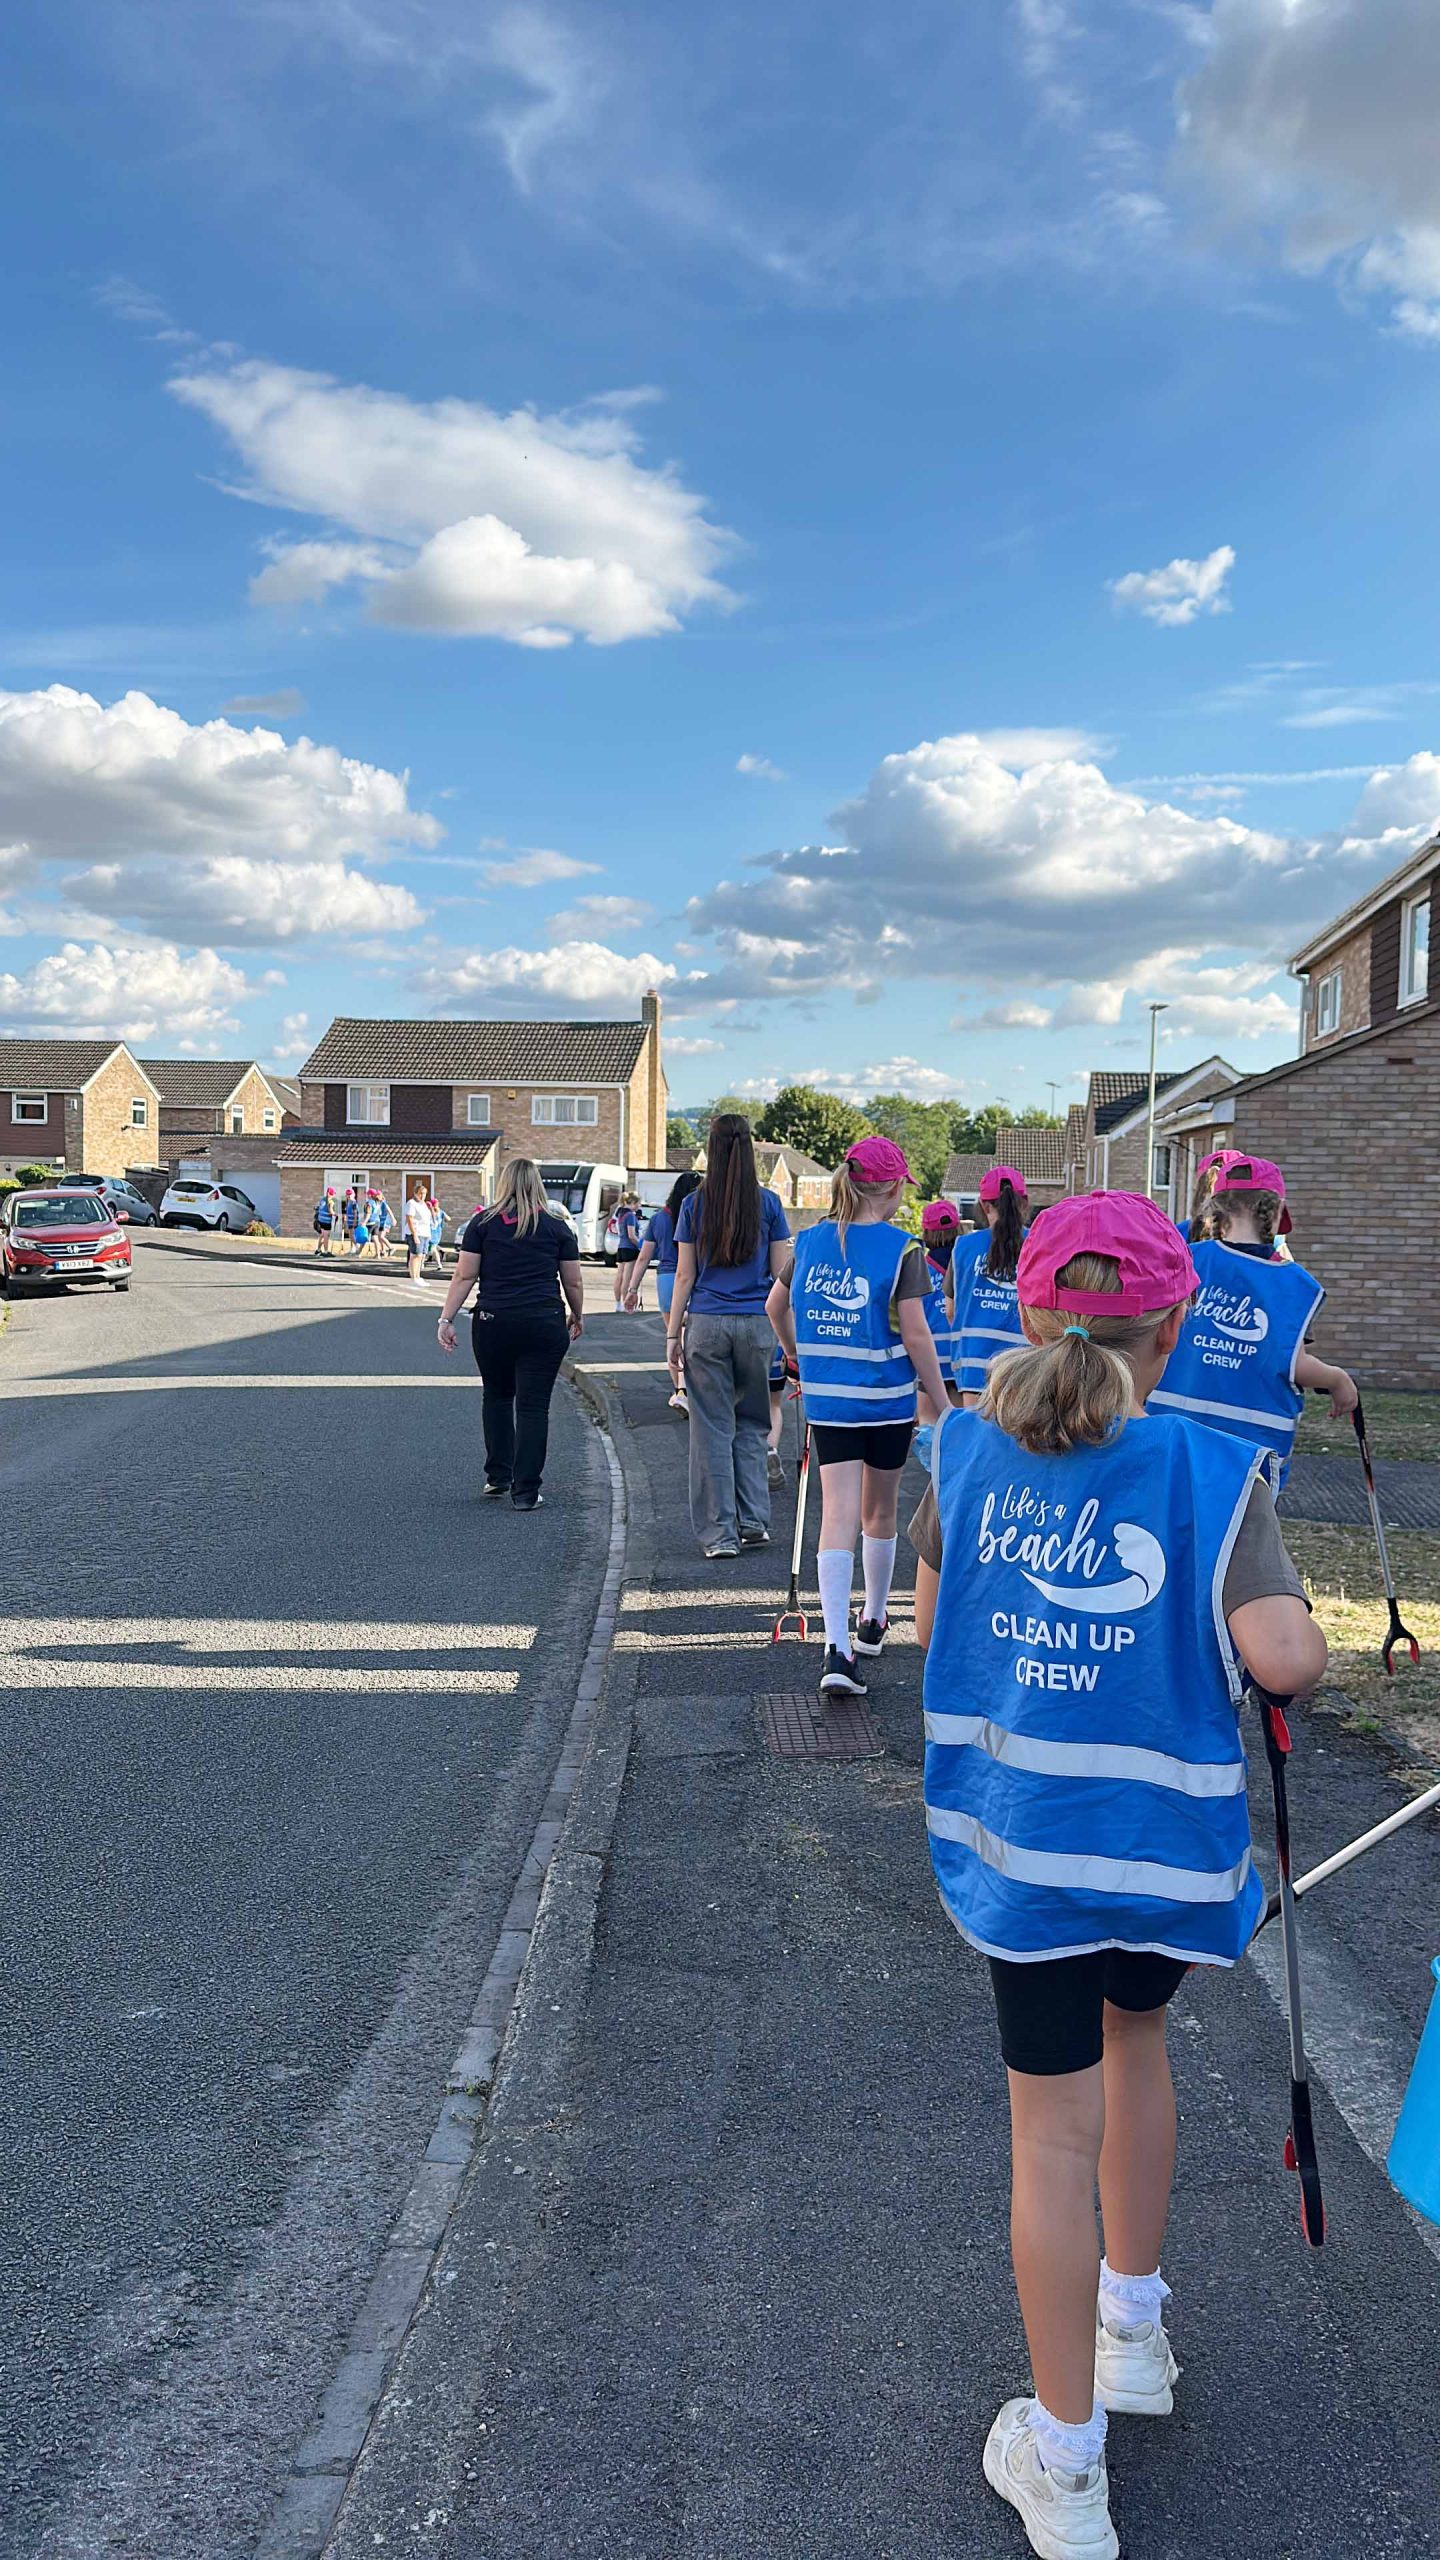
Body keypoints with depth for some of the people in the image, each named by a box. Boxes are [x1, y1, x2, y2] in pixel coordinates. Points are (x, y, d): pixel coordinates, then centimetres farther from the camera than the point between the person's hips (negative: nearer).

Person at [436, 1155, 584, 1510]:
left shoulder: (483, 1222, 4)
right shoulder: (558, 1226, 5)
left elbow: (464, 1277, -1)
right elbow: (573, 1282, 9)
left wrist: (446, 1319, 3)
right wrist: (577, 1317, 24)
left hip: (493, 1323, 1)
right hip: (544, 1324, -1)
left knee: (497, 1397, 20)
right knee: (533, 1406, 2)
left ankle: (497, 1478, 23)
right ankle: (525, 1492, 3)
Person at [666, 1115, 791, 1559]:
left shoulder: (694, 1204, 2)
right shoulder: (768, 1203, 2)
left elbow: (685, 1275, 2)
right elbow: (780, 1273, 3)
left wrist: (673, 1332, 6)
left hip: (706, 1324, 0)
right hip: (756, 1323, 1)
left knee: (712, 1428, 4)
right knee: (751, 1424, 15)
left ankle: (720, 1533, 6)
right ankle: (753, 1520, 14)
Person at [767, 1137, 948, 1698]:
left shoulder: (810, 1240, 3)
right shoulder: (901, 1248, -11)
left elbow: (776, 1306, 18)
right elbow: (916, 1336, -13)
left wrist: (799, 1357, 35)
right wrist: (942, 1405, -6)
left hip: (826, 1399, 3)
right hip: (887, 1398, -2)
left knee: (839, 1518, -1)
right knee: (880, 1512, 17)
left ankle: (837, 1650, -15)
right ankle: (874, 1621, 36)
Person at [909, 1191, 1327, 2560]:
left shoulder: (966, 1448, -7)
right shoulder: (1214, 1472, -14)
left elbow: (929, 1627, 2)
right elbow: (1283, 1657, -21)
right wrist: (1293, 1620, 0)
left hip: (1018, 1840, 0)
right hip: (1167, 1839, 0)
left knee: (1054, 2126, 11)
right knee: (1134, 2037, 28)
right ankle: (1132, 2320, 48)